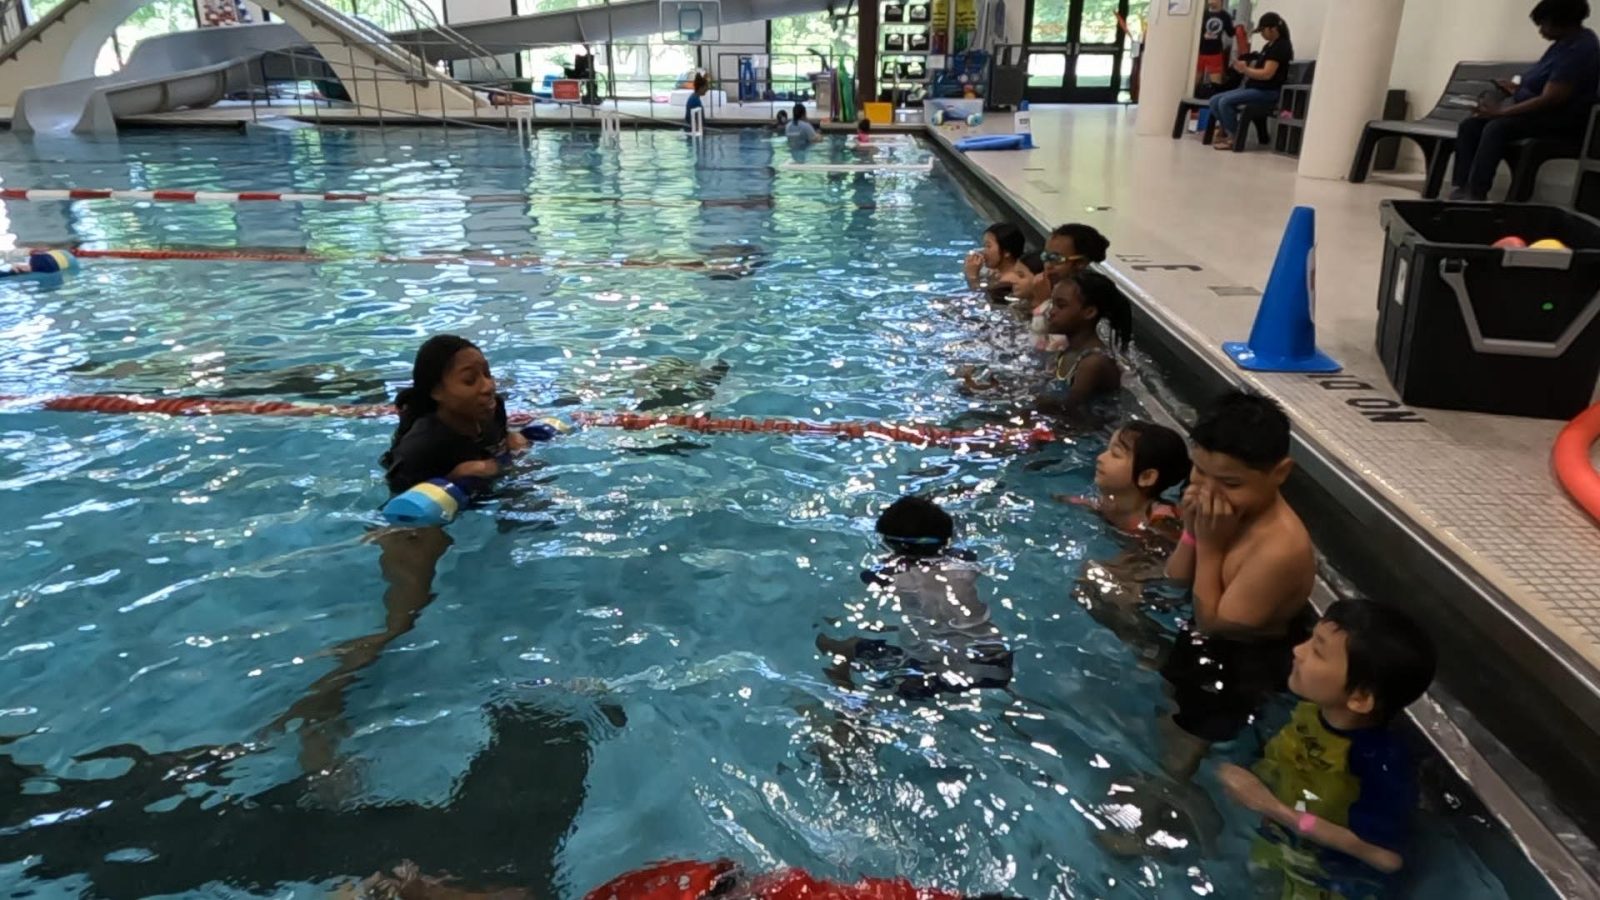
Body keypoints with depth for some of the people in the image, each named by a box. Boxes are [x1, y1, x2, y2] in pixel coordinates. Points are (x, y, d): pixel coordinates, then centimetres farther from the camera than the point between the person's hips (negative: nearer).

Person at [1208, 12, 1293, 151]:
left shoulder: (1280, 46, -12)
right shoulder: (1269, 45, 19)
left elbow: (1267, 74, -20)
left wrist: (1245, 69, -12)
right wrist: (1245, 68, 0)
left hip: (1268, 91, -10)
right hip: (1254, 87, 10)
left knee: (1225, 102, -26)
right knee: (1215, 101, -2)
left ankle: (1235, 139, -17)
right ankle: (1225, 132, -1)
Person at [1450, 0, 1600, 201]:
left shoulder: (1578, 50, -19)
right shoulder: (1566, 42, 12)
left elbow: (1549, 100, -24)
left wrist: (1500, 111, -21)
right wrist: (1519, 88, 12)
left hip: (1564, 121, -10)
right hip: (1540, 112, 10)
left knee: (1496, 127, -33)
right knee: (1470, 125, -8)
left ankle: (1476, 193, -33)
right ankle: (1463, 188, -19)